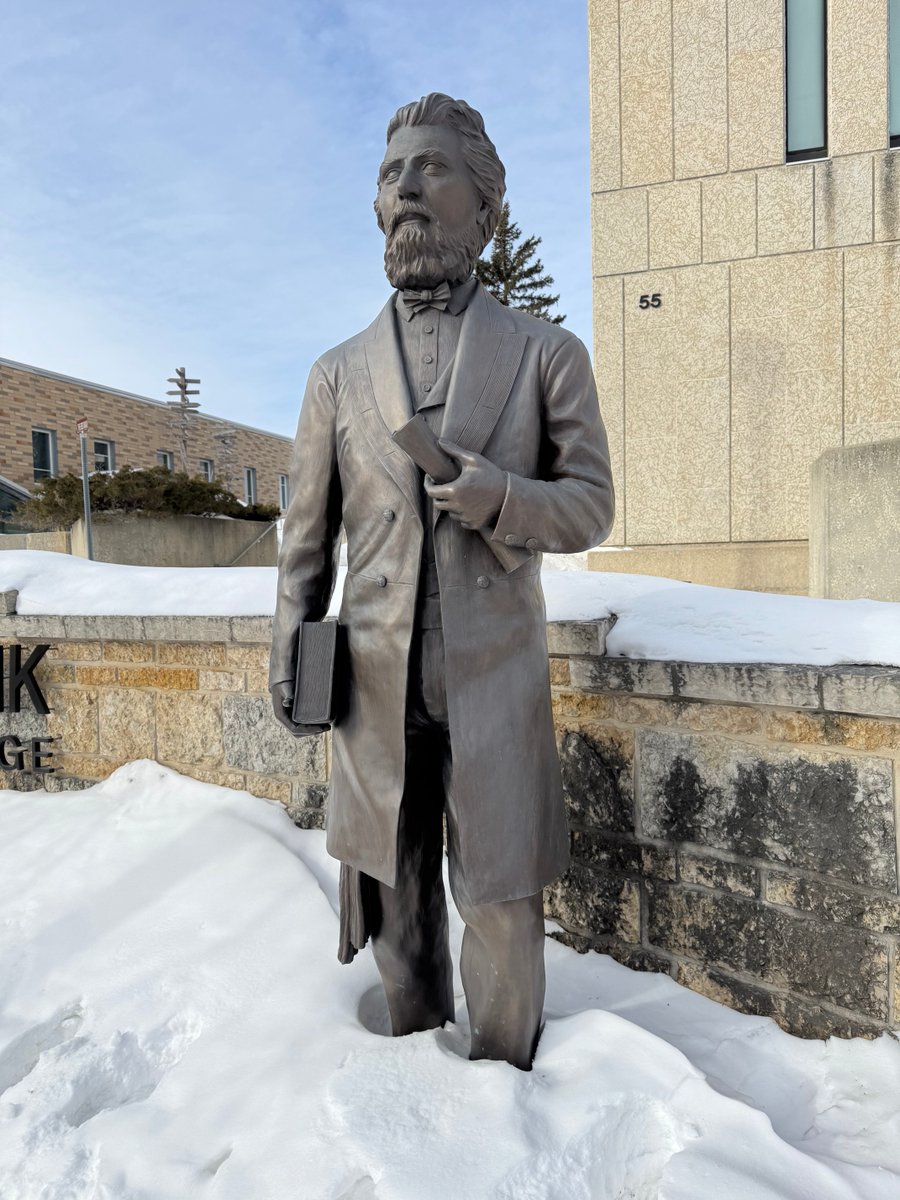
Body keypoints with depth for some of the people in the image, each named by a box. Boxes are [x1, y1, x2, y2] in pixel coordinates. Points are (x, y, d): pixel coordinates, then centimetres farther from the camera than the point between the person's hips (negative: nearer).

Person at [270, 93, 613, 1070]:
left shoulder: (547, 355, 2)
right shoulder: (338, 373, 8)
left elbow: (590, 507, 1)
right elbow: (308, 536, 10)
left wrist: (499, 496, -18)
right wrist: (287, 661, 6)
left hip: (495, 674, -2)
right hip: (377, 680, 2)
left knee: (500, 897, 8)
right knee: (395, 887, 16)